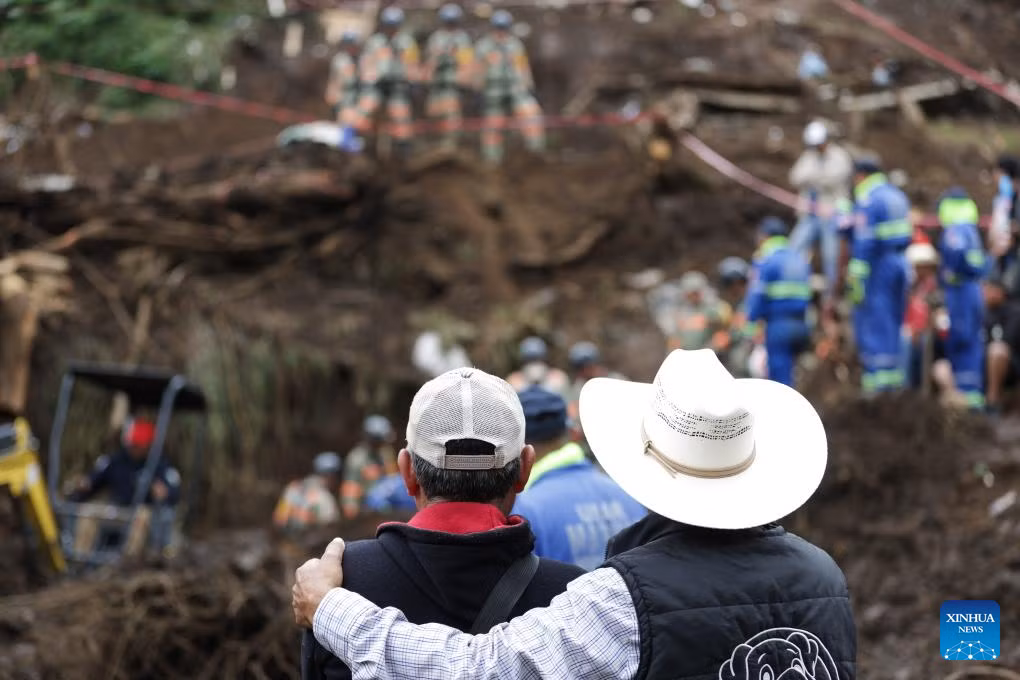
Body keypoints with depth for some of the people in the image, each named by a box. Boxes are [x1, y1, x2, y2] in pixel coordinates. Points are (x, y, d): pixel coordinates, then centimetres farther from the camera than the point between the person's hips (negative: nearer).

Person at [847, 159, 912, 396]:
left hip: (878, 267, -8)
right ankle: (895, 376, 15)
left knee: (871, 322, -4)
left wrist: (857, 278, -16)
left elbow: (864, 243, -18)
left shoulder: (867, 202, -13)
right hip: (899, 264, 8)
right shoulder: (898, 196, 13)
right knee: (894, 322, 14)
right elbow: (907, 234, 15)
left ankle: (878, 378, -8)